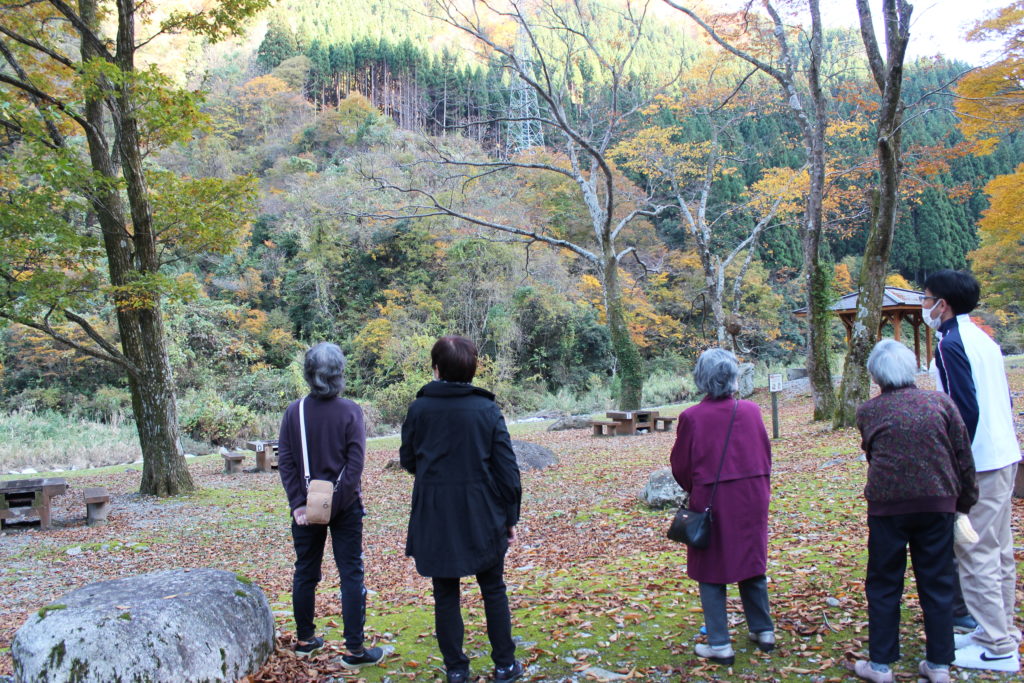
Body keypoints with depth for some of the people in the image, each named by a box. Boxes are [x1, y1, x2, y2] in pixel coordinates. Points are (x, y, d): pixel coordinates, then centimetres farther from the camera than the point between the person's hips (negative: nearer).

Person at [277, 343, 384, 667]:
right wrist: (337, 503, -11)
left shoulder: (294, 411, -3)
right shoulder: (350, 411, -10)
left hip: (306, 507, 3)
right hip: (345, 507, -3)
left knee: (305, 573, 16)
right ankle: (354, 650, 8)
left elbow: (285, 462, -4)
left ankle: (305, 640, 29)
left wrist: (298, 503, -4)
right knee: (351, 574, 4)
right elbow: (355, 463, -15)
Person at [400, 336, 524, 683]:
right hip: (483, 517, 0)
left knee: (446, 593, 13)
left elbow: (407, 460, 5)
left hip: (434, 517, 0)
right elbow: (507, 469, -6)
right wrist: (510, 517, 4)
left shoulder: (419, 409, -7)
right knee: (493, 590, 16)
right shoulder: (487, 410, -8)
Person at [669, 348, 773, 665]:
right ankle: (763, 631, 30)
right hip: (752, 499, 4)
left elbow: (680, 466, -5)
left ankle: (720, 645, 11)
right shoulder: (751, 411, -5)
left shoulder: (692, 417, -14)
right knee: (751, 564, 19)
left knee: (711, 571, 8)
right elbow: (766, 456, 5)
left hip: (711, 501, -4)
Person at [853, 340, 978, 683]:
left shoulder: (868, 412, 0)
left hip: (887, 504, -1)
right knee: (937, 585, 12)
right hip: (937, 502, 2)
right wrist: (965, 501, 14)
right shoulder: (940, 402, 1)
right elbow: (964, 458, 3)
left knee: (884, 586, 9)